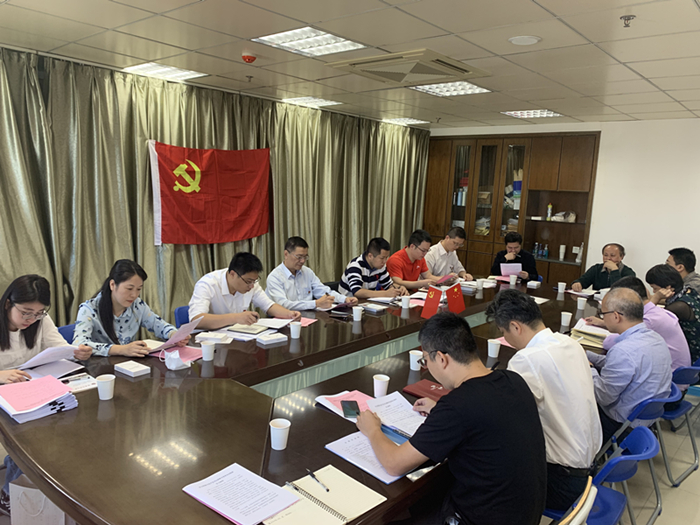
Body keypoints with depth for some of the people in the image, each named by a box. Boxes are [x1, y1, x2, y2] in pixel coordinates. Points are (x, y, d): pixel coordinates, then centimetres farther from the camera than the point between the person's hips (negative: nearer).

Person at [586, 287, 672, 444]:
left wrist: (588, 369, -7)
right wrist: (586, 355, 12)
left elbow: (603, 397, -22)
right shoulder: (655, 337, -3)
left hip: (624, 426, -9)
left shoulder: (624, 351, -32)